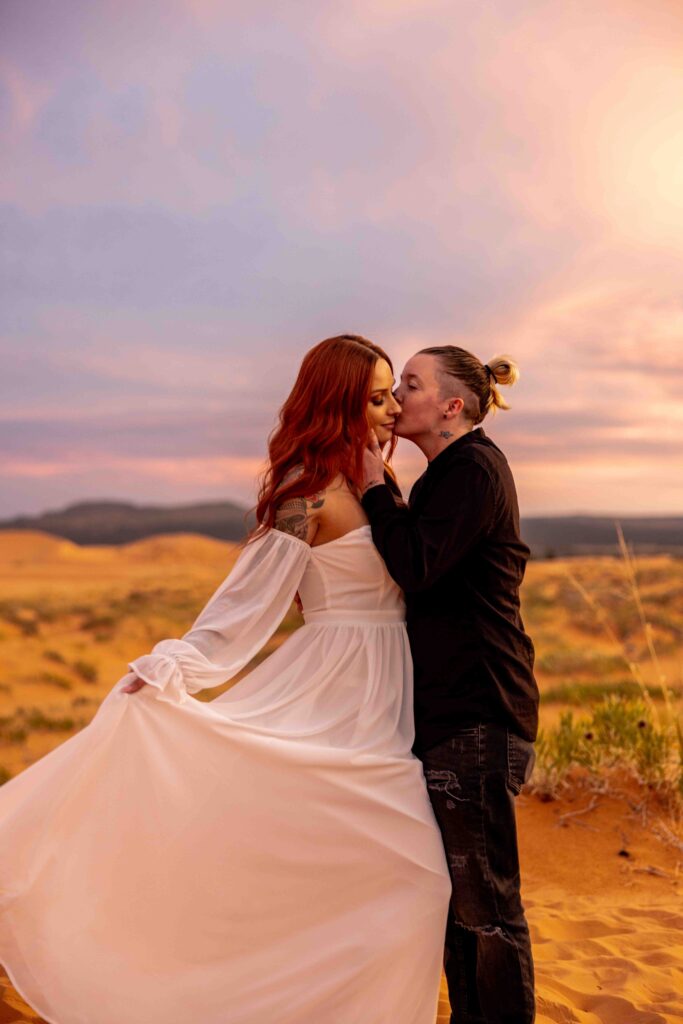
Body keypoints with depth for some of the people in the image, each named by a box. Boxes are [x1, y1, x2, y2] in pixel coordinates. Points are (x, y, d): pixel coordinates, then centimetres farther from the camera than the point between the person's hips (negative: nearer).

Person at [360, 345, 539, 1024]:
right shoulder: (444, 476, 18)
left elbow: (416, 568, -21)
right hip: (448, 708, 10)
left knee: (484, 899, -2)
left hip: (476, 712, -10)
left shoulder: (473, 468, -11)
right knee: (457, 891, 17)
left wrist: (373, 485, -11)